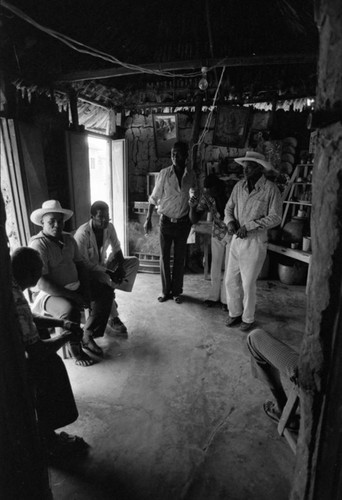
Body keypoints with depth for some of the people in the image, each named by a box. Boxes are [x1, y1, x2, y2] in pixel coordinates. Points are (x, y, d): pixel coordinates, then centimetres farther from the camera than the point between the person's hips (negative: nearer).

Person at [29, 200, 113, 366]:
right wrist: (75, 297, -24)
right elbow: (42, 283, -25)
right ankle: (75, 350, -6)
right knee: (70, 309, -35)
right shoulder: (38, 245, -19)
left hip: (74, 286, 8)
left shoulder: (68, 239, 5)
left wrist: (86, 290, -6)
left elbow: (80, 265, 9)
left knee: (105, 292, 0)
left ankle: (87, 337, 6)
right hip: (49, 294, -8)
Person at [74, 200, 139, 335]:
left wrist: (120, 266, -17)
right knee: (106, 281, -37)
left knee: (134, 261, -6)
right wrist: (108, 272, -28)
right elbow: (84, 263, -25)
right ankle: (113, 318, -16)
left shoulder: (109, 227, -8)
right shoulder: (82, 233, -27)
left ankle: (112, 296, -7)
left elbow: (117, 249, 2)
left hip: (103, 263, 7)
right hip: (88, 269, -7)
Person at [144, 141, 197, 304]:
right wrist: (148, 219, -6)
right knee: (164, 257, 5)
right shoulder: (164, 173, -6)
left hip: (183, 222, 1)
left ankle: (176, 291, 24)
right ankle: (165, 291, 21)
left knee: (179, 258, 9)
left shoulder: (191, 175, 0)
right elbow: (154, 197, -2)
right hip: (165, 221, -1)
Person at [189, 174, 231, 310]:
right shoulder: (206, 197, -15)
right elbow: (194, 220, -12)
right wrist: (192, 207, -29)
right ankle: (214, 296, 24)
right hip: (217, 233, 3)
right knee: (215, 265, 8)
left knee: (230, 268, 2)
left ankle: (225, 299, 18)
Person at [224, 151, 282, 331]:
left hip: (255, 242, -5)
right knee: (231, 281, 11)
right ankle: (235, 313, 32)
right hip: (237, 239, 5)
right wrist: (230, 221, -10)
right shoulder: (239, 186, 6)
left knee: (248, 284, 5)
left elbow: (275, 217, -12)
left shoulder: (270, 189, -10)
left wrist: (249, 226, -18)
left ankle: (248, 318, 27)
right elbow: (229, 208, 12)